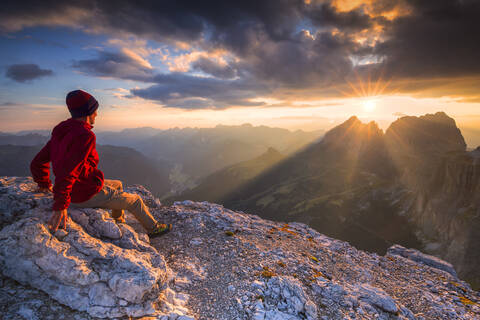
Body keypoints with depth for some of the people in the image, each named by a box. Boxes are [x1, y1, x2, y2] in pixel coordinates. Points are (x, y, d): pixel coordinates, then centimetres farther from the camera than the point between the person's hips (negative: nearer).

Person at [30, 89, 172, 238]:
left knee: (118, 185, 31)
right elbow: (67, 171, -35)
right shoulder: (85, 135, -26)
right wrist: (60, 207, -32)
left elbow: (38, 163, 10)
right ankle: (153, 228, 30)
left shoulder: (61, 132, 4)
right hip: (89, 195, -9)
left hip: (75, 190, 9)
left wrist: (44, 184, 23)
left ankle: (118, 220, 45)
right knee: (135, 201, 9)